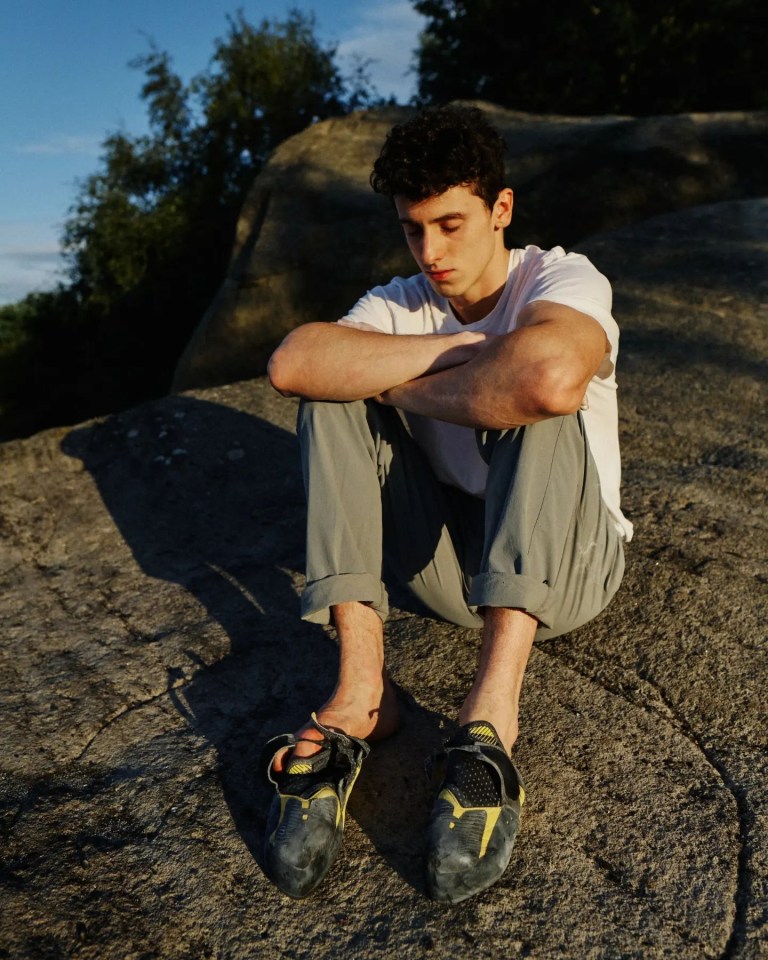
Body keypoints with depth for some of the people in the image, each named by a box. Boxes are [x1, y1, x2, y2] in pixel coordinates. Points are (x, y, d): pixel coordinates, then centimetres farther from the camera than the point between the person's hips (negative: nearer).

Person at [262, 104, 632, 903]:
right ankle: (361, 689, -25)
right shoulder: (400, 305, 1)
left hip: (567, 561, -3)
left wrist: (411, 390, -23)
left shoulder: (563, 278, -10)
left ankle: (493, 704, -38)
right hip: (450, 561, 4)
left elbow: (550, 376, -39)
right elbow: (291, 364, -23)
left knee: (539, 392, -30)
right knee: (335, 391, -15)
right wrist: (463, 347, -25)